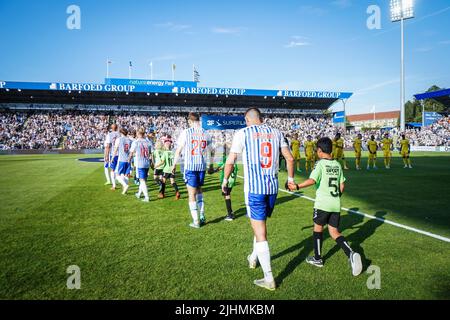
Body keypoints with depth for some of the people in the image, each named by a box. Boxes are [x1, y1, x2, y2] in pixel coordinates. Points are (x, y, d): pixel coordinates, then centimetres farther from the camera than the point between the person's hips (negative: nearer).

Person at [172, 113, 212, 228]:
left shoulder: (186, 132, -7)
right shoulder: (205, 133, 4)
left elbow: (178, 150, -3)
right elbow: (209, 151, 10)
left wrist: (174, 164, 8)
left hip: (190, 166, -4)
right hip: (202, 166, 4)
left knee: (192, 194, 2)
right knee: (199, 190, 21)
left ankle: (196, 221, 5)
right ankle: (202, 217, 22)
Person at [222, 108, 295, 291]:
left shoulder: (243, 133, -4)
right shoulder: (276, 132, 8)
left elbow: (230, 161, -3)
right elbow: (289, 158, 9)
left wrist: (225, 180, 14)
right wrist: (290, 178, 25)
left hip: (254, 187, -5)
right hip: (273, 187, 5)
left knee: (260, 232, 2)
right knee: (260, 224, 25)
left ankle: (269, 279, 6)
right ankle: (253, 258, 45)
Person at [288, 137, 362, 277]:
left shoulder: (320, 163, -10)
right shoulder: (337, 165, 10)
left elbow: (312, 180, -22)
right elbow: (342, 185, 12)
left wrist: (297, 186, -15)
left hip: (323, 203, -5)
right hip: (336, 204, 6)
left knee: (318, 227, 13)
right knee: (334, 232, 11)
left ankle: (318, 259, 23)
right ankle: (351, 253, -11)